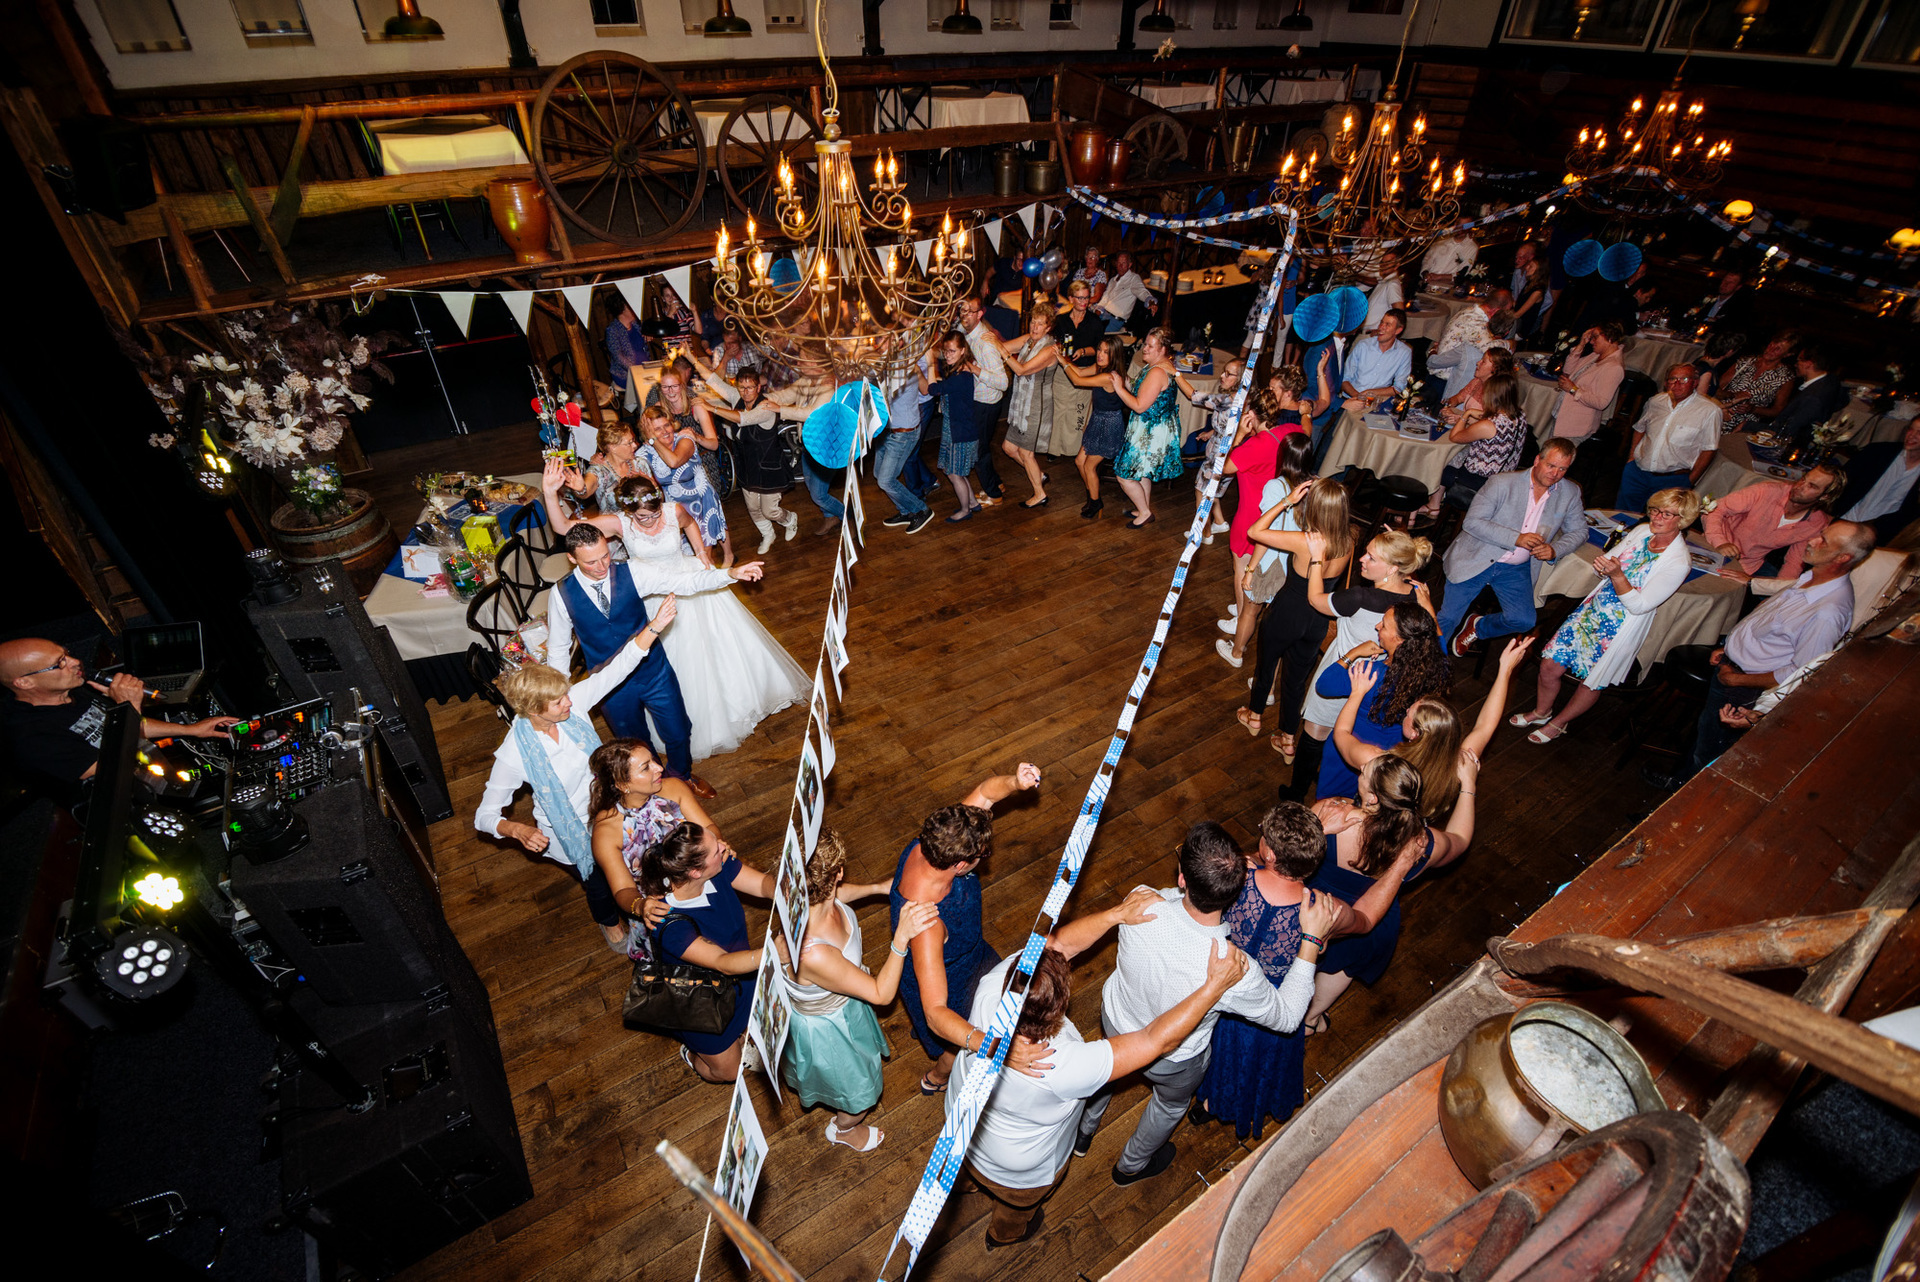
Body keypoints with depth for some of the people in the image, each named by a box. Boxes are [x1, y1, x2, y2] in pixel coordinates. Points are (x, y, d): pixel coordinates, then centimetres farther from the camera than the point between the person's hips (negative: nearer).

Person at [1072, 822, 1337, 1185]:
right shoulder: (1236, 972, -43)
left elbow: (1178, 896, -11)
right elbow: (1286, 1017, -20)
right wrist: (1311, 940, -23)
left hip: (1115, 1020, 2)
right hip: (1172, 1059, -2)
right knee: (1171, 1103, 35)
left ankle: (1083, 1130, 66)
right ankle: (1131, 1166, 63)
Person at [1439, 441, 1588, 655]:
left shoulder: (1570, 493, 3)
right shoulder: (1502, 483, -11)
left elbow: (1579, 531, 13)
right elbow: (1472, 522, -16)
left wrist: (1555, 550, -10)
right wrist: (1516, 539, -25)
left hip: (1517, 568, 4)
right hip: (1478, 558, -3)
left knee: (1524, 621, -15)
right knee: (1447, 618, -9)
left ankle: (1478, 627, 18)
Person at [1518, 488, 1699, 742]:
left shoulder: (1679, 562, -19)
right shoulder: (1641, 531, -1)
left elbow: (1639, 606, -22)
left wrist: (1617, 575, -34)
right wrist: (1602, 566, -15)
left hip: (1621, 628, -5)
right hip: (1594, 608, 5)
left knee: (1592, 681, 9)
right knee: (1550, 665, 1)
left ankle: (1558, 723, 32)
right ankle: (1541, 711, 26)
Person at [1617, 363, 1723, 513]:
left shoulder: (1709, 410, -7)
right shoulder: (1655, 401, 7)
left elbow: (1709, 450, -6)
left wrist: (1689, 481, -9)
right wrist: (1632, 455, 9)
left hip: (1673, 478, -4)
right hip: (1637, 471, 4)